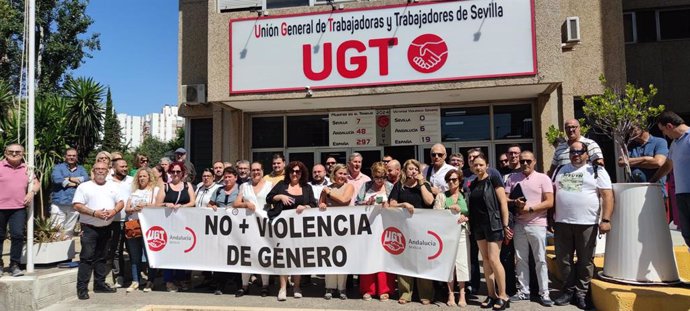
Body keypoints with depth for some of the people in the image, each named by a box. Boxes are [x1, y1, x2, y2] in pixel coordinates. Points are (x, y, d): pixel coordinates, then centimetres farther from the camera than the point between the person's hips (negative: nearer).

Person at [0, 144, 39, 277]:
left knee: (18, 235, -6)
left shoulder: (26, 169, 10)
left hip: (19, 208, 2)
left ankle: (14, 265, 4)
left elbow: (36, 183, 19)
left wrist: (32, 192, -1)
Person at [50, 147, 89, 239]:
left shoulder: (81, 169, 15)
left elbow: (86, 179, -5)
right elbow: (56, 179, -12)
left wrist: (67, 180, -10)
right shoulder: (58, 167, 7)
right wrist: (74, 180, -7)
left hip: (74, 205, 3)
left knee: (69, 232, 11)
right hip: (59, 203, -3)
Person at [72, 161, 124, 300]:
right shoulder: (84, 187, -3)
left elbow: (121, 202, 11)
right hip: (89, 227, -5)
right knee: (87, 257, -6)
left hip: (106, 228, 5)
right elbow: (77, 205, -10)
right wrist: (94, 213, -20)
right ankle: (82, 288, -1)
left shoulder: (112, 187, 11)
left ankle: (100, 284, 21)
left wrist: (114, 211, -9)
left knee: (101, 257, 13)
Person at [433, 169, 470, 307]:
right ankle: (451, 294, 10)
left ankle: (462, 294, 9)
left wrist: (465, 218, -10)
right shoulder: (441, 196, 8)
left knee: (462, 262, -2)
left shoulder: (465, 196, 9)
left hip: (462, 232, 0)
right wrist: (449, 209, -12)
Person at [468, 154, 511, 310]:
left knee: (494, 259, -8)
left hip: (493, 224, -6)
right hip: (479, 225, 6)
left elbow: (503, 202, -10)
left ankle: (503, 296, 3)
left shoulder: (493, 179, -7)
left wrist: (505, 225, -14)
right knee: (485, 260, 8)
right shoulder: (472, 184, 10)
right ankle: (492, 295, 15)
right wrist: (466, 216, 2)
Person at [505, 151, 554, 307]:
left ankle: (544, 293, 10)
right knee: (521, 259, 8)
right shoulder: (512, 178, 9)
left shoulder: (543, 178, 0)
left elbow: (549, 202, -7)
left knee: (540, 260, 2)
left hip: (537, 224, -3)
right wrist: (515, 202, -13)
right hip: (519, 224, 3)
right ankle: (524, 291, 18)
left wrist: (529, 208, -15)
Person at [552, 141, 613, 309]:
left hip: (587, 223, -4)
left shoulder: (597, 171, 1)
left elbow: (608, 196, -6)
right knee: (563, 259, 8)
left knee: (585, 260, 5)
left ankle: (581, 293, 17)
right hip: (562, 223, 4)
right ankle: (569, 290, 21)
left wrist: (606, 220, -15)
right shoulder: (562, 170, 14)